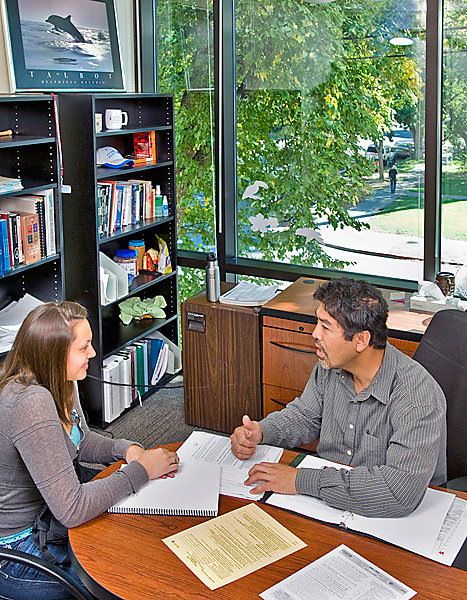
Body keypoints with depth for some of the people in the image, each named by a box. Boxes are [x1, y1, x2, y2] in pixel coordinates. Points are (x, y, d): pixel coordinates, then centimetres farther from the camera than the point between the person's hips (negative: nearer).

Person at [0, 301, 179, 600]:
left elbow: (79, 441, 15)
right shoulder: (31, 403, -33)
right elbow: (71, 510, -33)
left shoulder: (59, 383, -4)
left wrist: (126, 449, -4)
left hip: (46, 517, 8)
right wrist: (141, 470, -22)